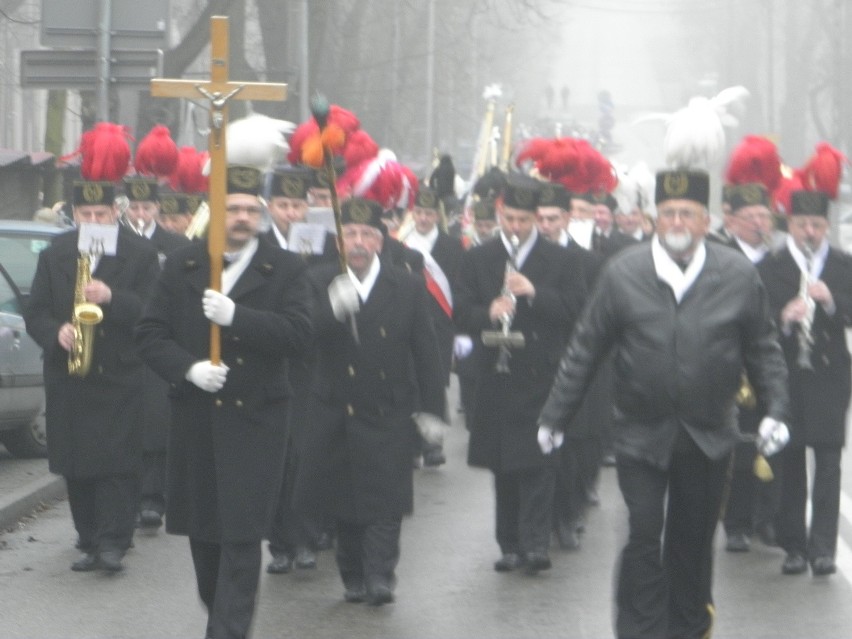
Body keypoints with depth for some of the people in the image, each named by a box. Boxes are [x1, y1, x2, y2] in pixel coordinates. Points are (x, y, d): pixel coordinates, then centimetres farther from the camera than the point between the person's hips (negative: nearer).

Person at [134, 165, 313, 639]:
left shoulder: (286, 270, 1)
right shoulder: (182, 266, 8)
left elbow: (300, 333, -12)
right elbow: (151, 333, 5)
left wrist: (236, 316, -22)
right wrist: (187, 367, -13)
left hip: (255, 420, -3)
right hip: (196, 418, 3)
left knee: (242, 534, -8)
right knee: (203, 529, 12)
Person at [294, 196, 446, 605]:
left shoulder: (407, 287, 3)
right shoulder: (319, 283, 2)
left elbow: (425, 351, 5)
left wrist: (430, 408, 2)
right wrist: (332, 309, -32)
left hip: (387, 415, -1)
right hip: (336, 413, 1)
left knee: (384, 498, -9)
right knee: (345, 501, 6)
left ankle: (380, 576, -9)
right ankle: (353, 576, 17)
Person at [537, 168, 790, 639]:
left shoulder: (739, 276, -2)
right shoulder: (622, 273, -4)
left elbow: (763, 349, 7)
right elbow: (584, 350, 1)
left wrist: (776, 409, -3)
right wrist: (554, 416, 2)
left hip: (708, 439, 1)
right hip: (642, 436, -1)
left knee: (693, 542, 12)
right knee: (644, 539, -7)